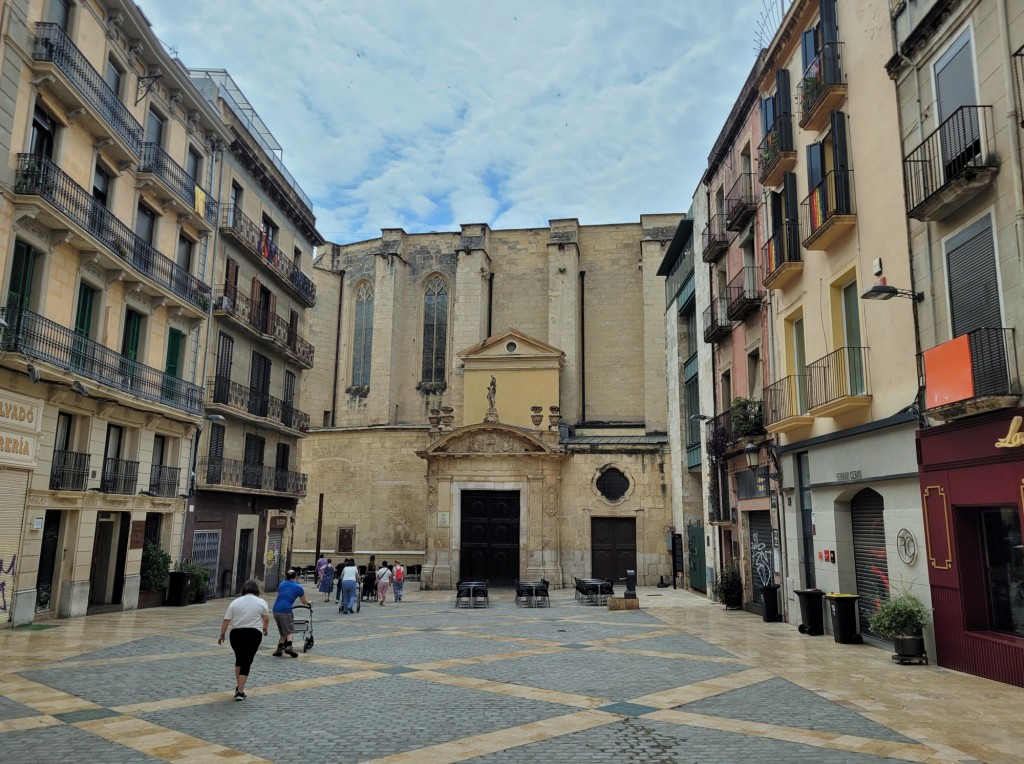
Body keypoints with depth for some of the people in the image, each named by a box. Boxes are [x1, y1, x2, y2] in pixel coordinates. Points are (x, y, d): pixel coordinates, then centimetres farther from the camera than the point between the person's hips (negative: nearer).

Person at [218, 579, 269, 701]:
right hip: (253, 635, -2)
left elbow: (226, 621, 1)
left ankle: (238, 687, 20)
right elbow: (266, 619, -1)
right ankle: (240, 691, -3)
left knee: (239, 659, 19)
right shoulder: (261, 602, -1)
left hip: (236, 634, 2)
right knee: (247, 662, 2)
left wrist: (222, 635, 10)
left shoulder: (235, 602, 2)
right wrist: (265, 629, 15)